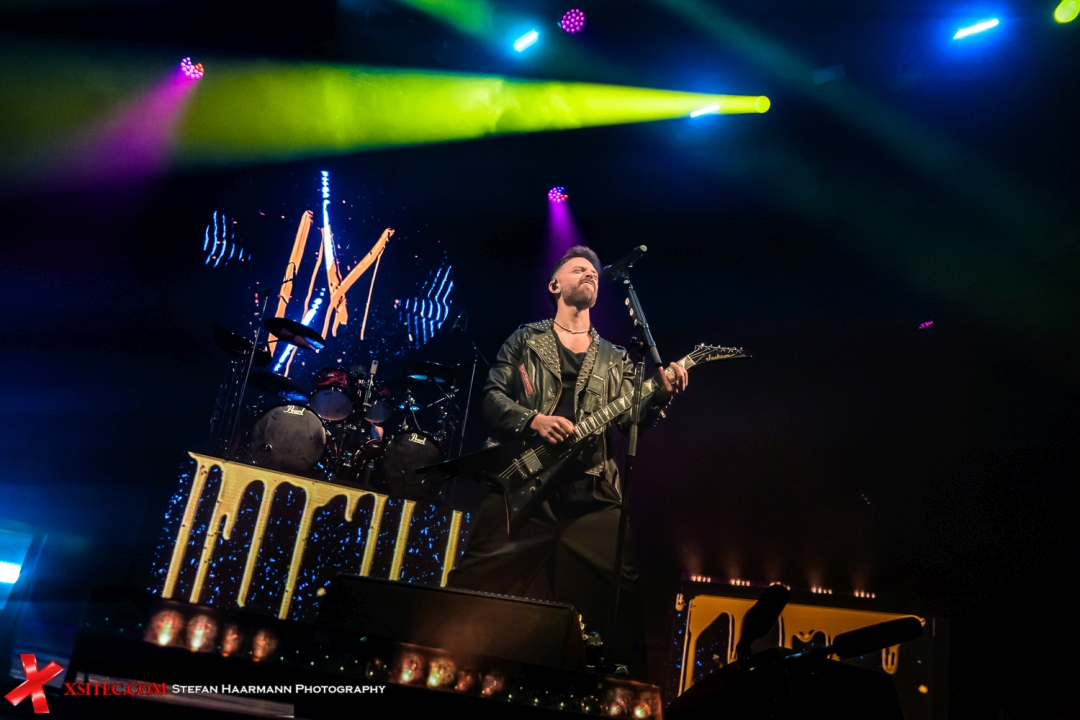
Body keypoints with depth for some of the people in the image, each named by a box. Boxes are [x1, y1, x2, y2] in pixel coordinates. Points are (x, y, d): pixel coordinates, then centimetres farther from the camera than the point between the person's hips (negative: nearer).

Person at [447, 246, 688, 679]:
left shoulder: (614, 359, 20)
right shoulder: (526, 340, 13)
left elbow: (629, 417, 8)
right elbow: (492, 396, 4)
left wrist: (660, 395, -12)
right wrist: (533, 421, -14)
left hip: (590, 489, 3)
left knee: (622, 590, -2)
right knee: (480, 582, -6)